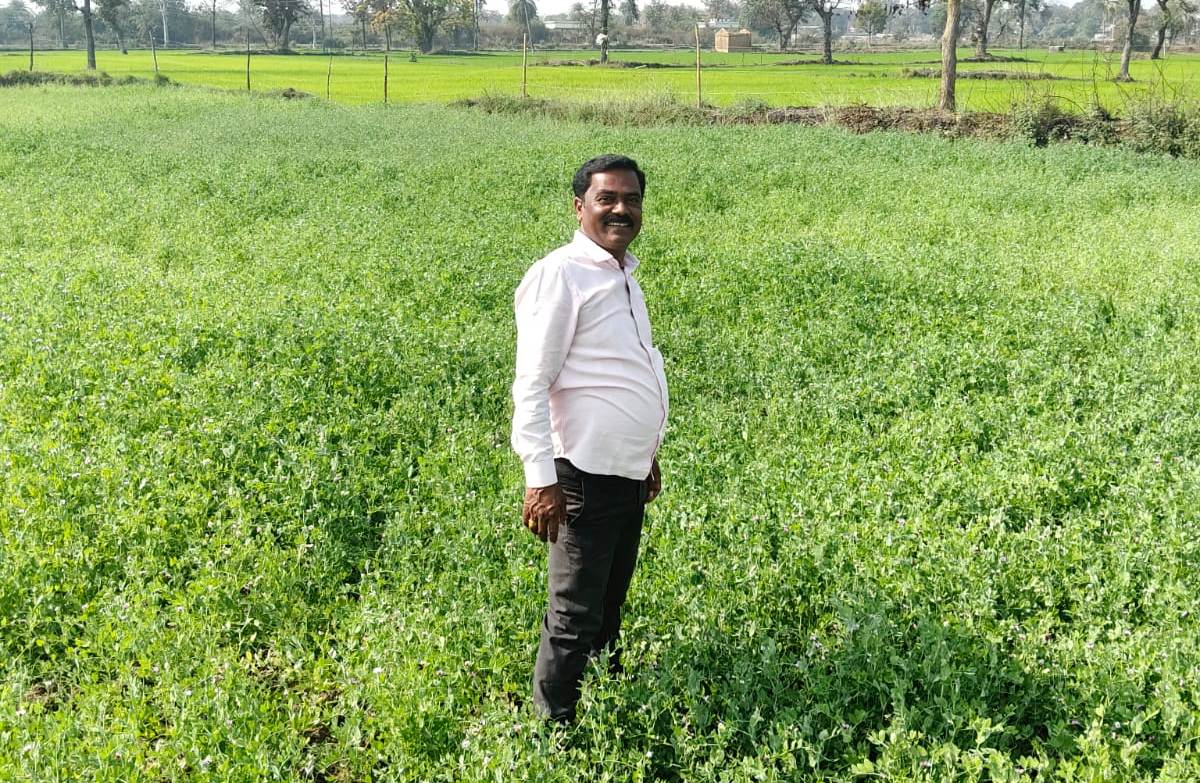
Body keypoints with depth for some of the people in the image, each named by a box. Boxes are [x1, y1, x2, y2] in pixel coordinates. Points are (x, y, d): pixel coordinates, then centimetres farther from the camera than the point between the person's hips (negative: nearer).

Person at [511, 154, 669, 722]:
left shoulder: (621, 273, 14)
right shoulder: (560, 275, -13)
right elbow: (531, 386, -17)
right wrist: (540, 478, -22)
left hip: (628, 473, 9)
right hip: (586, 477, -9)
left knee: (608, 610, 19)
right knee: (574, 621, -1)